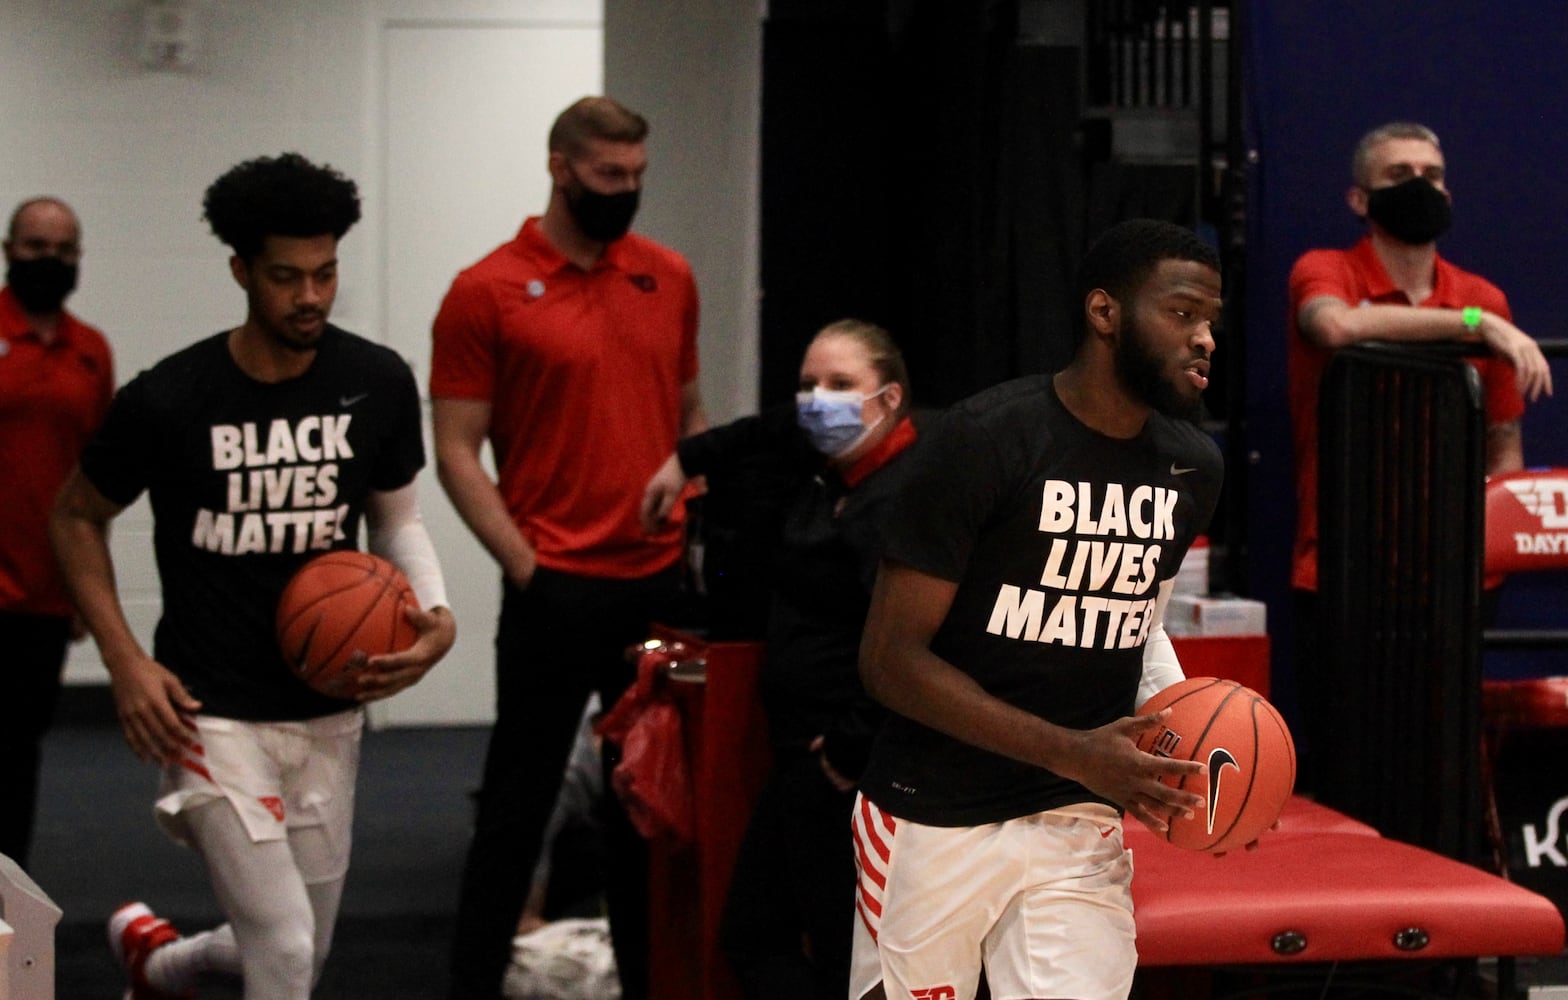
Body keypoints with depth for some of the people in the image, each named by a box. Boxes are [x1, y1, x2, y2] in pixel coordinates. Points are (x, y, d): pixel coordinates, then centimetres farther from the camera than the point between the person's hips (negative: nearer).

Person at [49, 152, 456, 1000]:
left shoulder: (377, 384, -4)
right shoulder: (168, 399, -12)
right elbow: (77, 518, 2)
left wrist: (435, 614, -8)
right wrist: (125, 659, -9)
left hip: (328, 712, 5)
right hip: (213, 714, -4)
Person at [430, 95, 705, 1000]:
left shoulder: (670, 277, 10)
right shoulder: (487, 293, -4)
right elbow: (457, 450, -5)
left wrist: (701, 525, 7)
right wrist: (524, 563, -13)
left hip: (663, 581, 5)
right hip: (557, 589, -5)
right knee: (519, 805, 1)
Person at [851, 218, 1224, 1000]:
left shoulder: (1191, 467, 4)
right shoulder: (983, 442, -16)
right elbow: (890, 659, -17)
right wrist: (1073, 753, -25)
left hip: (1078, 826, 4)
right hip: (935, 818, -4)